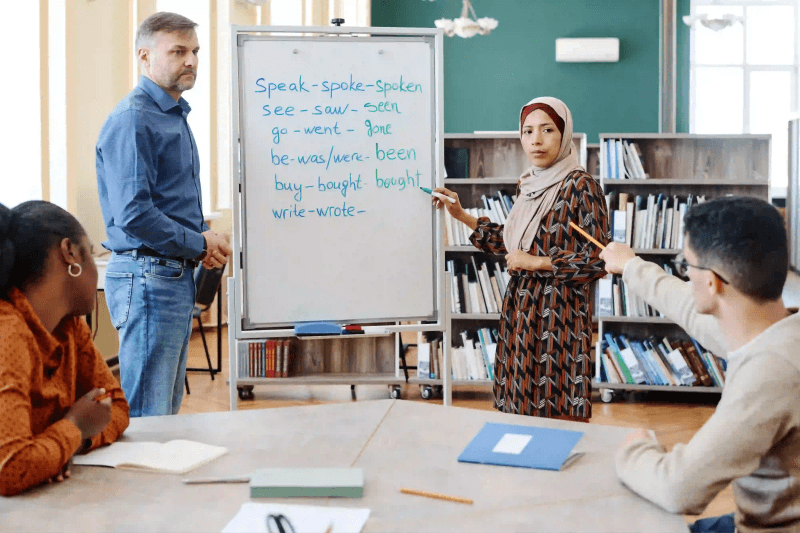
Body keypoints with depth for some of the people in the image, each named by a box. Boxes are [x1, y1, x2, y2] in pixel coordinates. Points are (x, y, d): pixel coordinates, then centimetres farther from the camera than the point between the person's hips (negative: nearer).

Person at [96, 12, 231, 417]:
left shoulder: (175, 115, 17)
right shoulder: (132, 120, -14)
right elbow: (133, 214, -23)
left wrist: (204, 239, 7)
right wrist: (198, 243, -12)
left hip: (177, 276, 10)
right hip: (148, 275, -10)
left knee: (168, 408, 16)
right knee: (147, 416, -4)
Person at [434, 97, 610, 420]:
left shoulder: (580, 186, -12)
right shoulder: (527, 185, 11)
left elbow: (598, 259, -14)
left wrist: (536, 263, -13)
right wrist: (461, 215, 18)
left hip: (557, 311, -7)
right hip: (520, 308, 7)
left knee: (554, 412, -1)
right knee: (519, 407, 12)